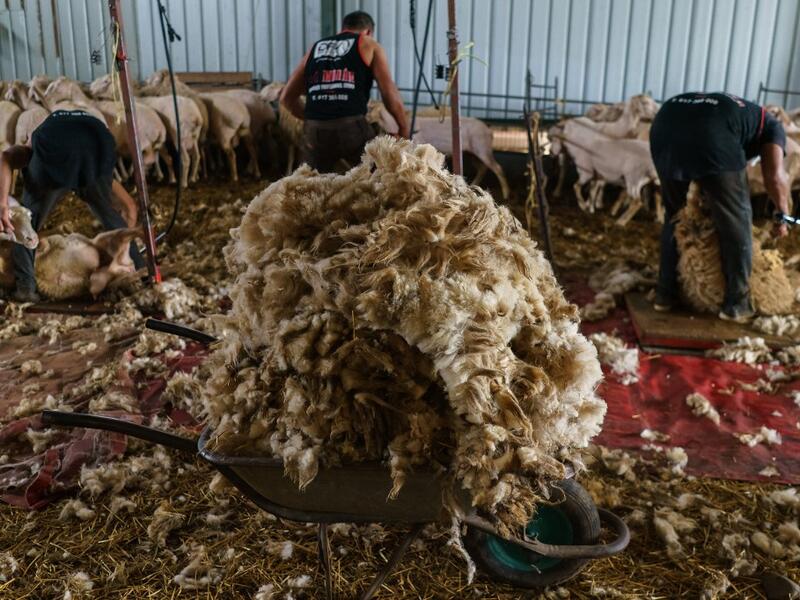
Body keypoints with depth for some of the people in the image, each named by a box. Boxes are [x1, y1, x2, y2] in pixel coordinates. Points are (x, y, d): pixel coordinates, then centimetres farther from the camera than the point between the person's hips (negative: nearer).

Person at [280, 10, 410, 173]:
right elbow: (390, 95, 2)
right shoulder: (369, 45, 15)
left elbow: (286, 98, 23)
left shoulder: (315, 48, 25)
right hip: (352, 127, -3)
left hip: (314, 130, 4)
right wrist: (404, 129, 13)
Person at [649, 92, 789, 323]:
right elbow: (775, 176, 13)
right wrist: (783, 216, 26)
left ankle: (665, 294, 27)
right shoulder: (771, 125, 28)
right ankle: (737, 303, 18)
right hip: (711, 135, -5)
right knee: (736, 219, 13)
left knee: (675, 215, 24)